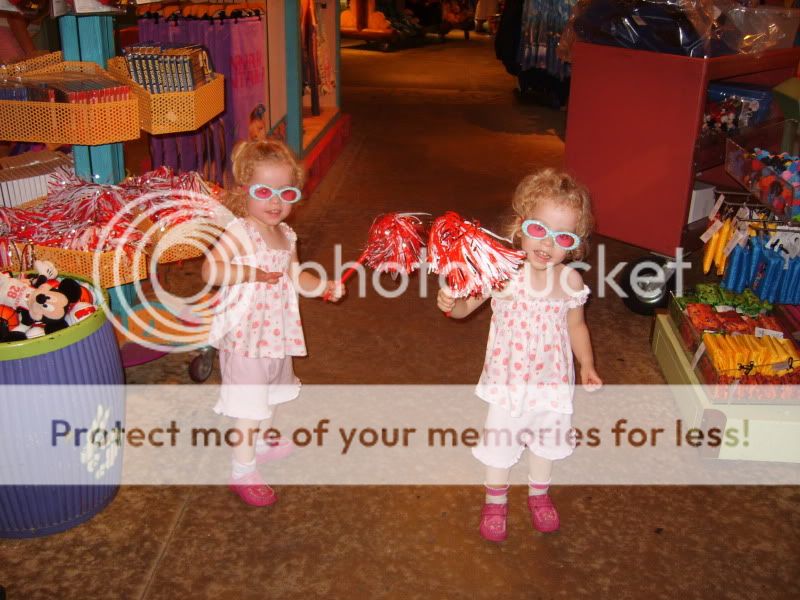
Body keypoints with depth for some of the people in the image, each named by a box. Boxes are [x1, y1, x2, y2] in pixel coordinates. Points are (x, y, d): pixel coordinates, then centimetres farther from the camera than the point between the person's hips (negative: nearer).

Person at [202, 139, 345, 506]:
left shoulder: (286, 236, 4)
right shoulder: (240, 233, -22)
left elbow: (294, 276, 13)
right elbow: (209, 270, -32)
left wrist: (323, 287, -2)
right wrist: (252, 273, -38)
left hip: (275, 334, 9)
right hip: (245, 338, -9)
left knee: (269, 395, 27)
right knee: (249, 407, -1)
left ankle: (262, 444, 50)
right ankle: (243, 473, 13)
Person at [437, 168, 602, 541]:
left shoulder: (570, 280, -12)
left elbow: (576, 325, 4)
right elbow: (464, 307, -13)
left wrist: (587, 365, -5)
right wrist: (450, 302, -35)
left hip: (552, 380, 3)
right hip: (508, 379, -2)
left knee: (546, 440, 24)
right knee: (500, 441, 15)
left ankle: (538, 494, 52)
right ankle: (495, 501, 42)